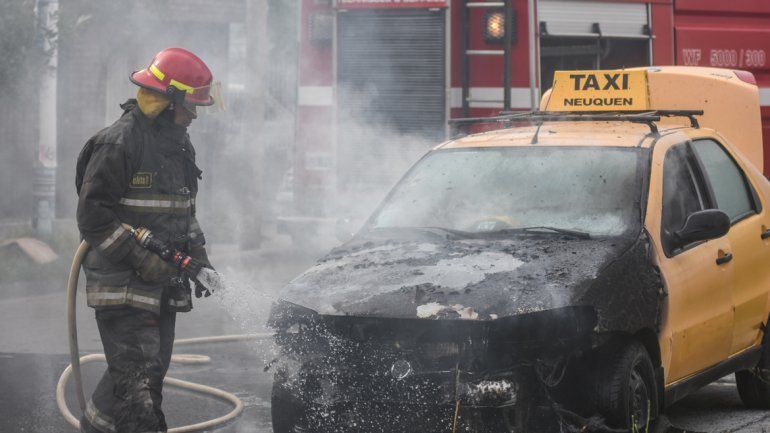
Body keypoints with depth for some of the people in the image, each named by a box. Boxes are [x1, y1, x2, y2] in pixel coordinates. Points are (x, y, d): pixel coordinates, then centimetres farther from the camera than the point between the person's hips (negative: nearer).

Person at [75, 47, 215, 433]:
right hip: (122, 286, -9)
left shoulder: (179, 147, 16)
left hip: (162, 284, 9)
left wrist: (197, 255, 12)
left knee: (152, 371, 13)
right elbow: (92, 215, -17)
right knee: (137, 377, -14)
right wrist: (140, 259, -21)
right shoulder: (118, 143, -14)